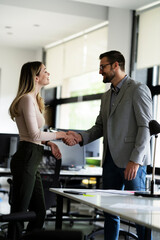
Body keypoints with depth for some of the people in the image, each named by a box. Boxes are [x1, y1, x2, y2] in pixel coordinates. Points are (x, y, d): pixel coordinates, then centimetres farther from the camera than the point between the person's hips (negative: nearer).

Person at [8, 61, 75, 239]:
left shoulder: (34, 99, 19)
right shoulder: (27, 99, -12)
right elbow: (34, 134, -17)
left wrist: (49, 143, 7)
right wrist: (57, 135, -3)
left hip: (32, 161, 10)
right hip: (26, 159, -10)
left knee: (39, 211, 13)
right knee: (19, 212, -5)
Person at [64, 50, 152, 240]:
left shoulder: (138, 89, -6)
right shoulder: (107, 96, 19)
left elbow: (145, 127, -13)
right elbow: (99, 127, 18)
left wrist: (135, 160, -20)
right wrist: (80, 137, -2)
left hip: (131, 161, -8)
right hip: (111, 160, 8)